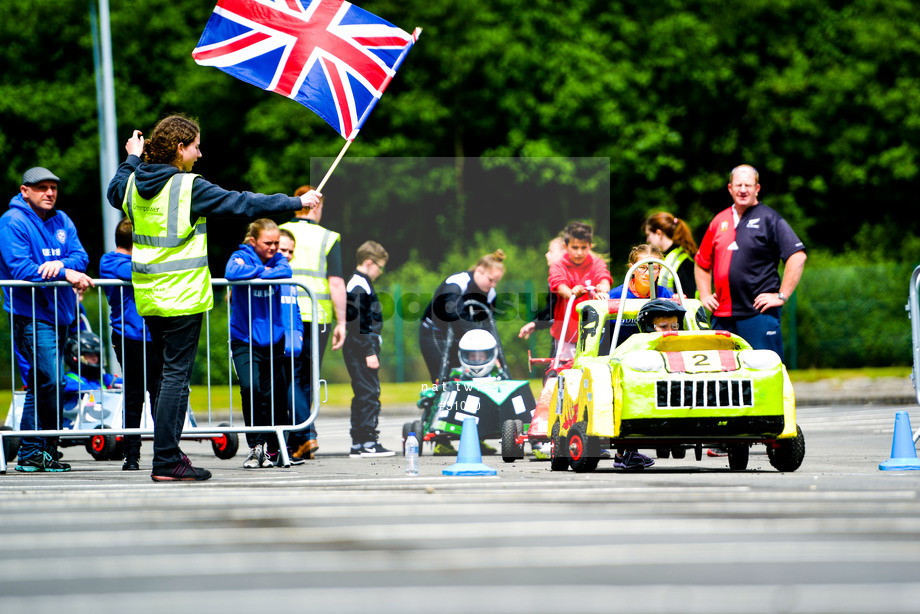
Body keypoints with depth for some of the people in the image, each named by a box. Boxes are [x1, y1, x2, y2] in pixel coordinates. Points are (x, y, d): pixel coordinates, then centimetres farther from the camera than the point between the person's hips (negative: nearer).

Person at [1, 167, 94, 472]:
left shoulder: (61, 221, 14)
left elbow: (81, 257, 5)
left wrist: (60, 264, -18)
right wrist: (66, 274, -22)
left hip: (59, 311, 7)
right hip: (30, 314, -7)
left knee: (42, 382, 9)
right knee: (48, 380, -16)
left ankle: (31, 452, 14)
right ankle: (34, 452, -9)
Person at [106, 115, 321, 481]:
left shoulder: (134, 184, 6)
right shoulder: (189, 187, -14)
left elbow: (115, 193, 30)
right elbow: (242, 204, -12)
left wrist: (132, 159, 43)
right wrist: (296, 203, -5)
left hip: (148, 297, 7)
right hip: (182, 298, -7)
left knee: (169, 372, 17)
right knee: (176, 376, -6)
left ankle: (168, 451, 21)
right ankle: (166, 462, -9)